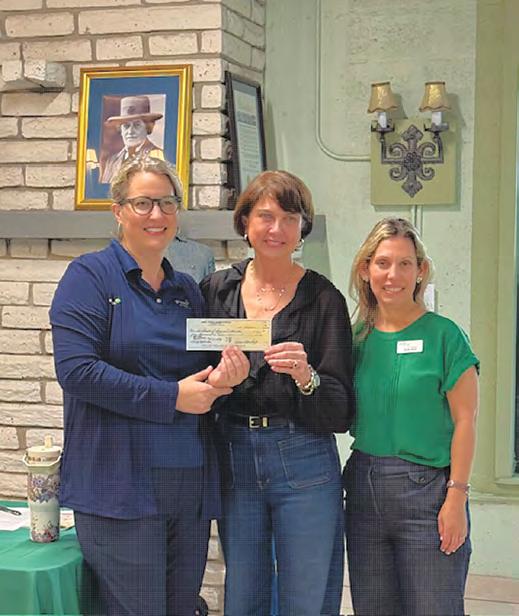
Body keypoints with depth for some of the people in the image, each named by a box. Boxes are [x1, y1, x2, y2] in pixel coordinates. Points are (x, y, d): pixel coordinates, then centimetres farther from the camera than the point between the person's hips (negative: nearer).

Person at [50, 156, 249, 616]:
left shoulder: (187, 289, 14)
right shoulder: (90, 276, -4)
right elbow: (76, 369, -16)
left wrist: (223, 379, -4)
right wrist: (172, 397, -16)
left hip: (190, 486, 6)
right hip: (120, 486, -6)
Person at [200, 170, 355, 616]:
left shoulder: (322, 298, -4)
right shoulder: (217, 290, 4)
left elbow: (341, 412, -7)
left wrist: (306, 376, -24)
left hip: (303, 466, -2)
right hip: (234, 461, 3)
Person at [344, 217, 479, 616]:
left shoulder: (443, 335, -6)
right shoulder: (357, 337, 7)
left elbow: (465, 420, -7)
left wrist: (457, 496, -11)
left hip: (427, 489, -5)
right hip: (364, 489, 5)